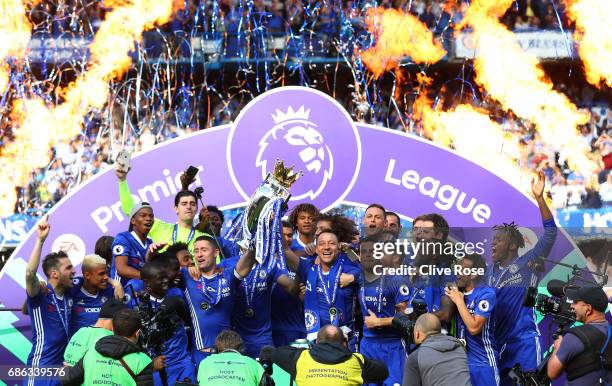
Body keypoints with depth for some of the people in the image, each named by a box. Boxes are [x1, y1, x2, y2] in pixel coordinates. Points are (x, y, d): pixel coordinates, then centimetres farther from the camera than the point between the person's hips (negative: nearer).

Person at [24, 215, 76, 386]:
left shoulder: (69, 294, 7)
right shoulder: (40, 296, -11)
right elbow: (30, 274, -32)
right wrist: (40, 240, -34)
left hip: (64, 367, 7)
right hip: (41, 369, -7)